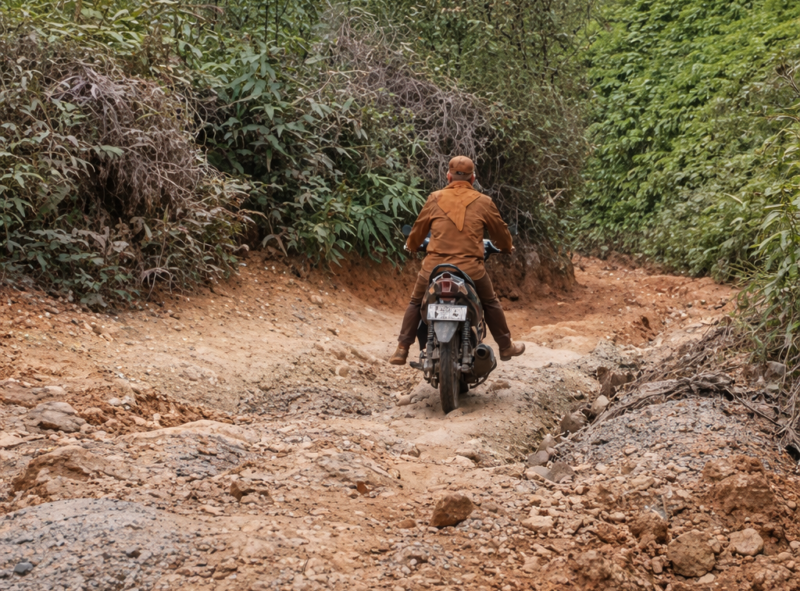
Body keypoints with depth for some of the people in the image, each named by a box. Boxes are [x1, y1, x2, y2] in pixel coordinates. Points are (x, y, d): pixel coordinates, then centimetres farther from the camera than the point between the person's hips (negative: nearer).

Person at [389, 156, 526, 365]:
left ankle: (402, 350, 13)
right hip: (470, 268, 0)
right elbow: (500, 231, 17)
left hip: (435, 267, 0)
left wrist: (411, 246, 39)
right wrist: (506, 247, 39)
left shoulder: (435, 199, 6)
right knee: (490, 303, 24)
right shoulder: (483, 202, 5)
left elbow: (419, 228, 17)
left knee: (416, 303, 21)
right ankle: (506, 346, 31)